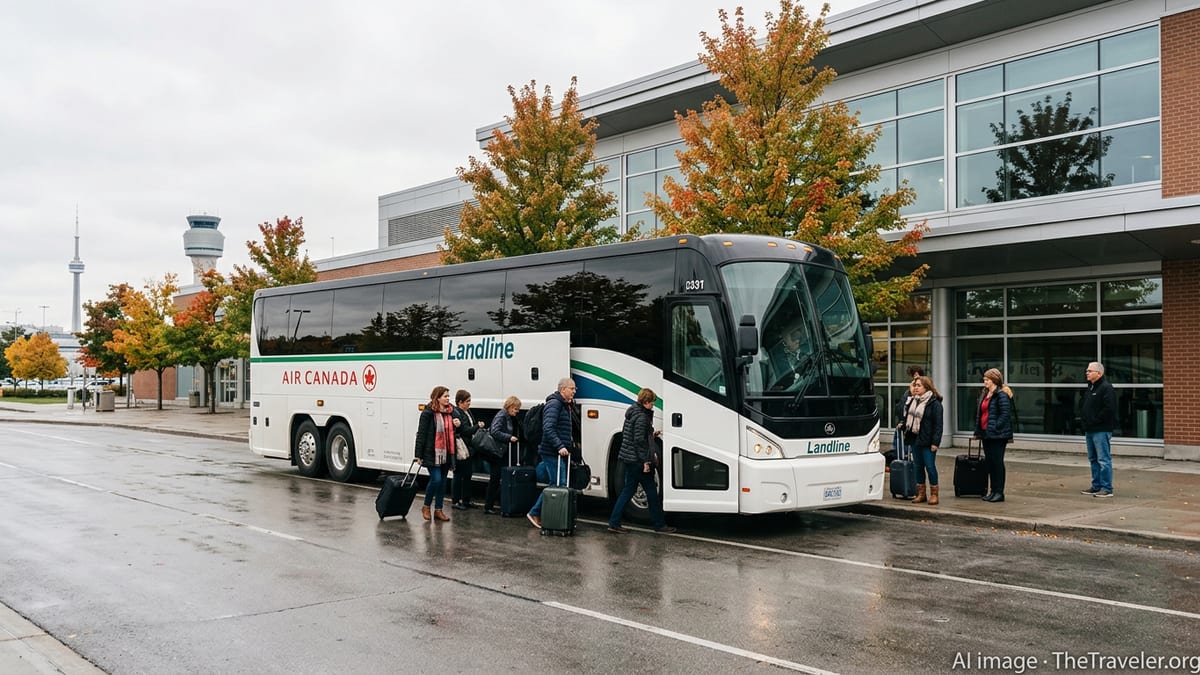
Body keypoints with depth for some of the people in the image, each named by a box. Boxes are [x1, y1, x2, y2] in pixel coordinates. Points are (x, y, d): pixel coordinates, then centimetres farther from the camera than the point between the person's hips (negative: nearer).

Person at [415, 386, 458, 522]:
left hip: (446, 453, 7)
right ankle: (426, 507, 9)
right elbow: (421, 434, -10)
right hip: (432, 453, -7)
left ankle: (438, 510, 19)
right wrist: (419, 454, -12)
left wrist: (458, 425, 1)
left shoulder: (450, 412, 10)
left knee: (442, 481, 10)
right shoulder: (428, 413, -10)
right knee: (436, 479, -12)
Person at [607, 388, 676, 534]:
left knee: (628, 490, 12)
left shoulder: (632, 413, 13)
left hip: (627, 459, 10)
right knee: (651, 491, 2)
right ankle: (659, 524, 11)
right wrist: (646, 461, -20)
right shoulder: (642, 417, -17)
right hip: (637, 460, -10)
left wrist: (651, 435, 23)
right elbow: (639, 441, -22)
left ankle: (614, 523, 9)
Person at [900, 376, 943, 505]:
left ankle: (934, 494, 8)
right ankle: (921, 494, 19)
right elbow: (908, 417, 22)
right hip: (914, 438, 7)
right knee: (918, 467, 11)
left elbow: (938, 424, -13)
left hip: (927, 441, -7)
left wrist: (935, 442, -17)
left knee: (930, 466, -2)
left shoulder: (934, 403, -10)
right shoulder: (913, 401, 12)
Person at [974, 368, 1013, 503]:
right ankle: (993, 490, 20)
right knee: (989, 462, 12)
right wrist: (978, 431, 14)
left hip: (997, 435, -9)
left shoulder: (1002, 395, -12)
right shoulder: (985, 394, 16)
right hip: (986, 434, 9)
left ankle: (999, 492, 3)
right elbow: (979, 413, 20)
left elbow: (1005, 414, -19)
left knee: (997, 462, -3)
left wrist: (995, 427, -22)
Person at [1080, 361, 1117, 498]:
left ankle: (1107, 488, -3)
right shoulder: (1090, 388, 17)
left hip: (1101, 430, -10)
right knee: (1093, 459, 15)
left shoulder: (1106, 388, -13)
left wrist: (1094, 420, -17)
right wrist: (1084, 419, 10)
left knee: (1103, 460, -7)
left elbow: (1109, 409, -21)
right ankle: (1096, 486, 23)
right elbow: (1084, 407, 25)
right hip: (1090, 430, 10)